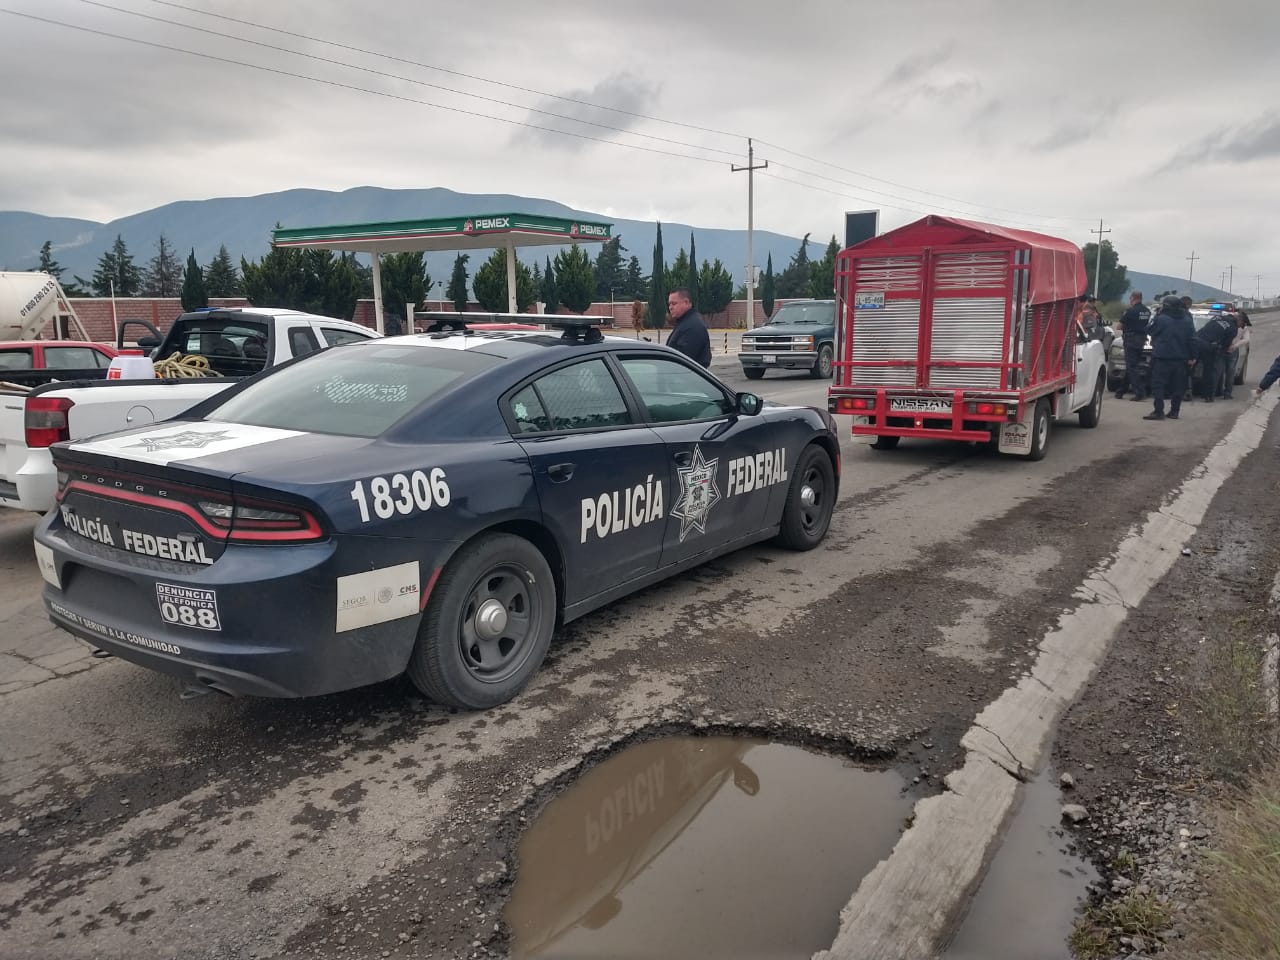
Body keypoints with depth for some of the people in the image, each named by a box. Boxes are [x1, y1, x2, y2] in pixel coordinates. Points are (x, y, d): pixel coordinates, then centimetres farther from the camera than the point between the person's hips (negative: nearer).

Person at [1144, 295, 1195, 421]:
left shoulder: (1160, 318, -10)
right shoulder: (1187, 320, 7)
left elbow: (1151, 331, 3)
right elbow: (1192, 340, 7)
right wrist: (1191, 357, 9)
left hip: (1162, 358, -5)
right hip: (1180, 358, 5)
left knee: (1158, 385, -3)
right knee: (1177, 386, 11)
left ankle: (1158, 411, -10)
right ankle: (1174, 411, 14)